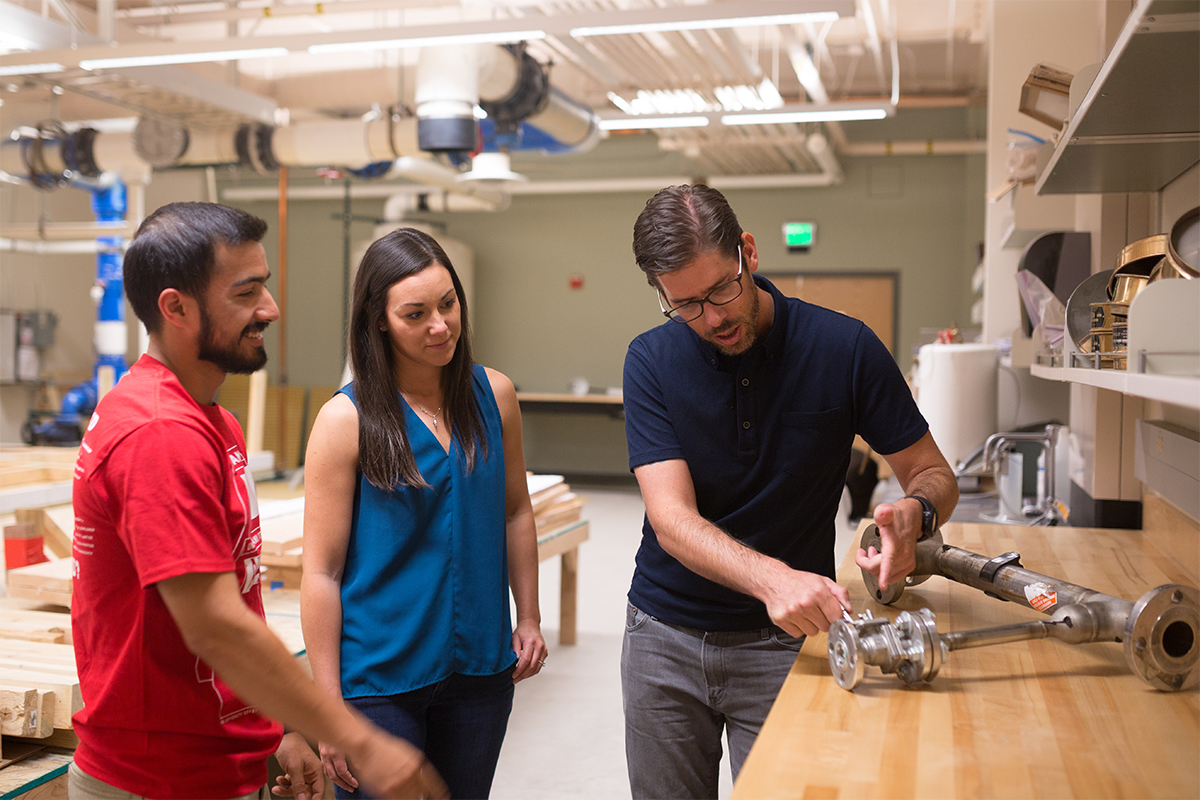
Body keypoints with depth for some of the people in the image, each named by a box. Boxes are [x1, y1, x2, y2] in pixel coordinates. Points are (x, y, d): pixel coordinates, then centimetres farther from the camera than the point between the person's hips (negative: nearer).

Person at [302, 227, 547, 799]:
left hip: (481, 666, 4)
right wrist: (329, 708, -12)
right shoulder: (346, 420, -12)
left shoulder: (493, 395, 0)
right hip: (379, 677, -4)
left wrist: (529, 618, 13)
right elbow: (321, 572, -11)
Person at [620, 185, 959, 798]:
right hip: (664, 634, 2)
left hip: (786, 641, -1)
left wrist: (913, 512, -27)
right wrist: (772, 579, -38)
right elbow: (672, 519, -19)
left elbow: (931, 471, -2)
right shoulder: (651, 361, -10)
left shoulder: (844, 347, -12)